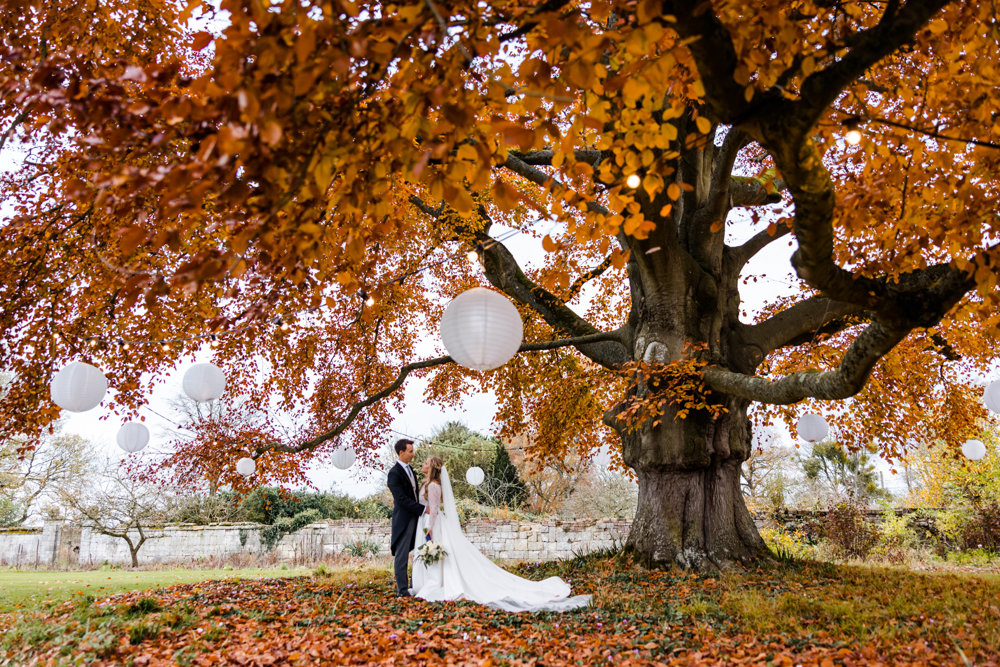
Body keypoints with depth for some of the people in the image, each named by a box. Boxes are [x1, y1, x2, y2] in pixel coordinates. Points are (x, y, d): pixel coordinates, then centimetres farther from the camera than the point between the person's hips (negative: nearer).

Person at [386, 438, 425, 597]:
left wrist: (422, 510, 12)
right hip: (403, 519, -9)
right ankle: (402, 589, 8)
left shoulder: (409, 469, 13)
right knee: (401, 555, 1)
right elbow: (402, 499, -19)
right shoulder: (394, 473, -15)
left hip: (416, 517, 9)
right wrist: (423, 509, -18)